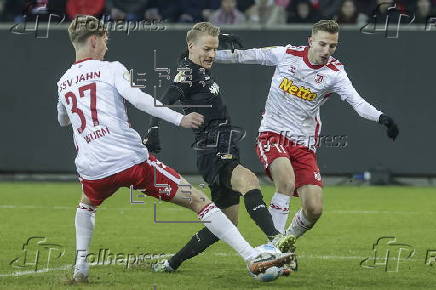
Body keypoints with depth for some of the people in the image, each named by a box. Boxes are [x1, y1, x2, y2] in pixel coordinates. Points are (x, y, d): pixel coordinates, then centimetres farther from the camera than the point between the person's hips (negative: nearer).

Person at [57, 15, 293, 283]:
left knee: (87, 205, 40)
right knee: (198, 201, -3)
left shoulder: (63, 83, 18)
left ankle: (80, 265, 24)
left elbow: (62, 120, 38)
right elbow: (137, 98, -16)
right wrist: (179, 119, -16)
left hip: (91, 169, 5)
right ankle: (253, 258, -12)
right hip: (131, 159, -5)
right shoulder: (110, 69, 3)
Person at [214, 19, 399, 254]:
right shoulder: (286, 54, -3)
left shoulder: (334, 73, -5)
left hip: (304, 144, 2)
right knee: (287, 181, -30)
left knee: (314, 209, -9)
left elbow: (357, 102, -19)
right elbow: (245, 56, 9)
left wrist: (381, 117, -37)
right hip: (272, 134, -2)